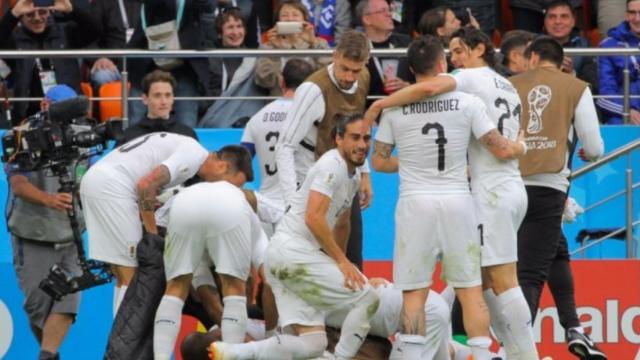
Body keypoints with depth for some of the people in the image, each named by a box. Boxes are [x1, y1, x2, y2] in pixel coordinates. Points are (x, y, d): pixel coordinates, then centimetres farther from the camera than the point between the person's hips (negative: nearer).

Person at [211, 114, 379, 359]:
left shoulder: (353, 176, 19)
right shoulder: (331, 166, -12)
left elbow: (341, 225, 32)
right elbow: (313, 218, -21)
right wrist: (342, 262, -18)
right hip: (293, 253, -10)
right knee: (367, 299, -9)